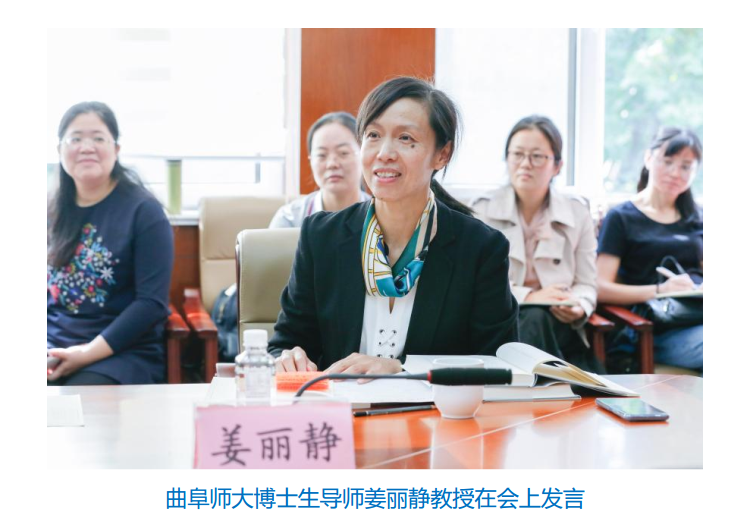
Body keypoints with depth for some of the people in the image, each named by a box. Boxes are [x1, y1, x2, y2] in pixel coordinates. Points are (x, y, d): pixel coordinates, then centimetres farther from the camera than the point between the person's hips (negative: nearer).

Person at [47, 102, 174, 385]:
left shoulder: (143, 210, -3)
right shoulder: (52, 213, 13)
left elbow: (153, 303, -10)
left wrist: (90, 353, -18)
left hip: (122, 352, -4)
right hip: (51, 347, 4)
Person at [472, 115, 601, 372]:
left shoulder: (577, 212, 10)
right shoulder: (482, 210, 2)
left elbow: (586, 284, 10)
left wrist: (579, 308, -15)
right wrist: (527, 297, -19)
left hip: (558, 328, 1)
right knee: (535, 318, -36)